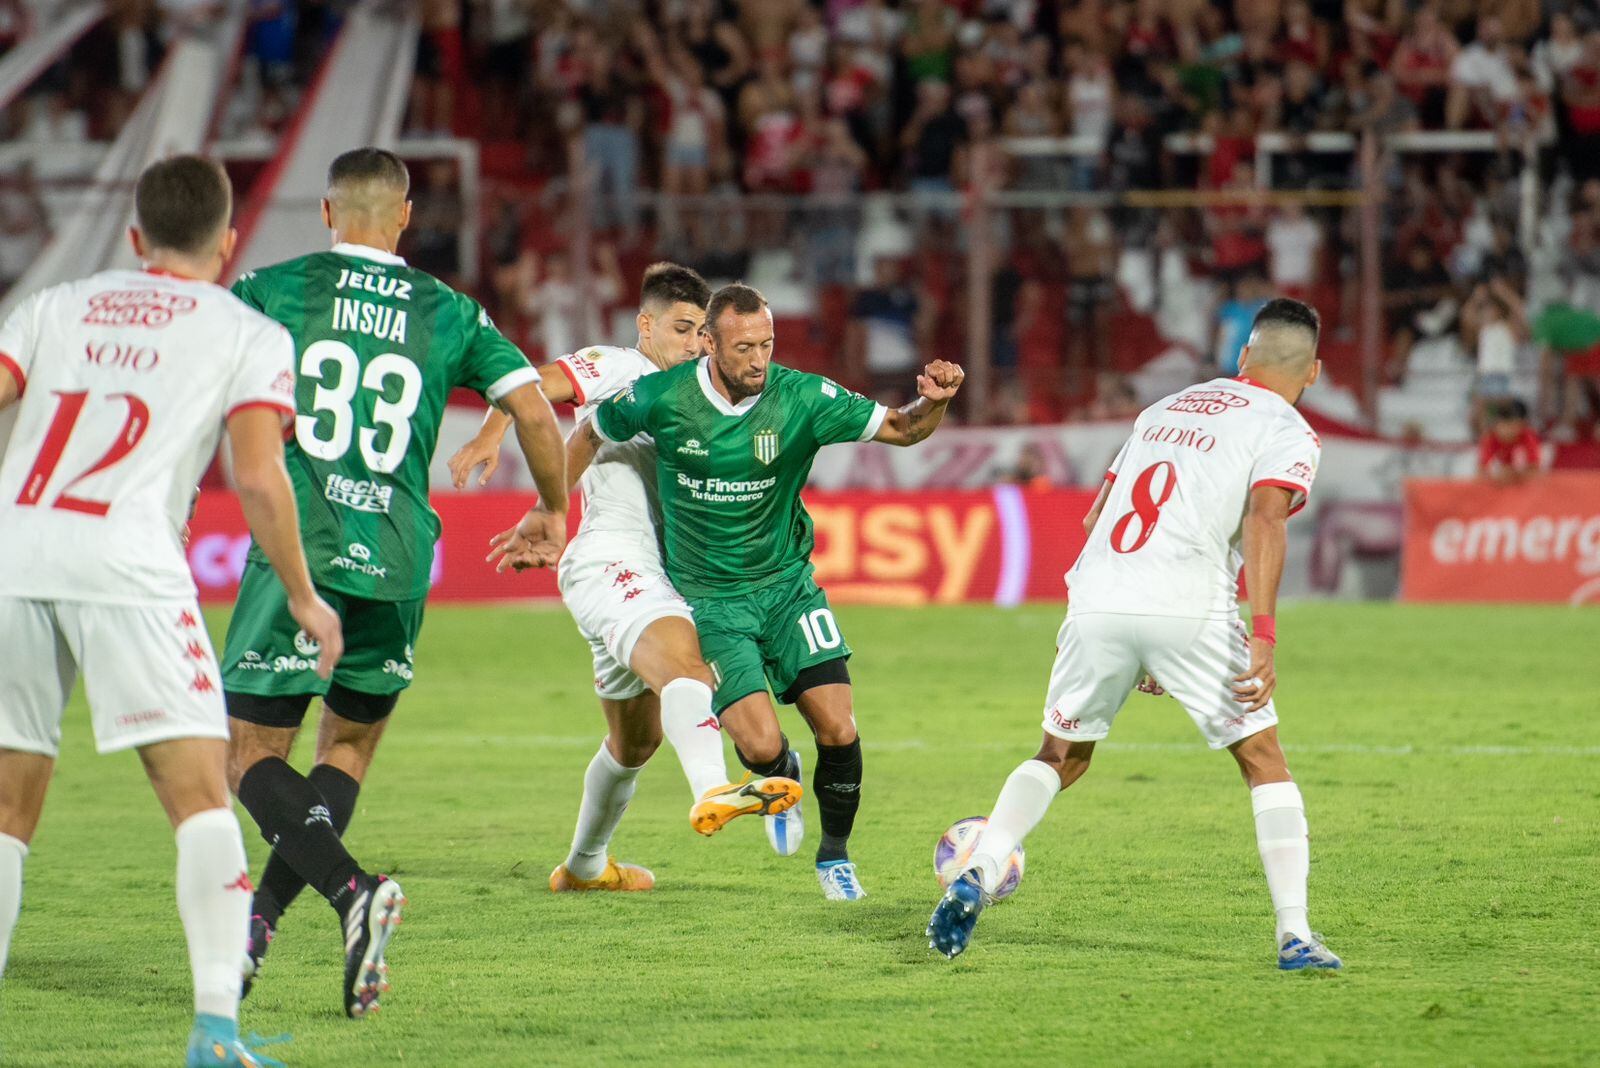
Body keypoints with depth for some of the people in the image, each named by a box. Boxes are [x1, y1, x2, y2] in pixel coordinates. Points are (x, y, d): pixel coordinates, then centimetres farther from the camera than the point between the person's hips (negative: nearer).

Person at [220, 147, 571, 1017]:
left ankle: (351, 891, -21)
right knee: (350, 746, 19)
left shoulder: (274, 290, 3)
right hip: (396, 562, 3)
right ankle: (257, 926, 7)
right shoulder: (449, 314, 8)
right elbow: (535, 409, 3)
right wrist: (553, 510, 20)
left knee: (252, 756, 4)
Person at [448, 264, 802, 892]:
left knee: (636, 740, 18)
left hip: (653, 577, 9)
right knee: (682, 660, -34)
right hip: (608, 557, -9)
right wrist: (490, 436, -33)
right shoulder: (615, 369, 2)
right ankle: (712, 791, -59)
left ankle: (584, 865, 35)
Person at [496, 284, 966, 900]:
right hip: (711, 599, -1)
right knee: (760, 744, -17)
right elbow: (590, 437, 5)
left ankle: (834, 855, 17)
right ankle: (781, 779, 23)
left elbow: (901, 429, -11)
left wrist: (932, 402, -33)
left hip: (788, 584, 1)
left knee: (837, 729, -10)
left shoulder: (802, 398, -14)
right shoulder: (660, 399, -15)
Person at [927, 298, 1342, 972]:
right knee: (1264, 763, 8)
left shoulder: (1167, 408, 27)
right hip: (1189, 607, -4)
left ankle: (978, 873, 4)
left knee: (1061, 757, 22)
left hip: (1098, 598, 5)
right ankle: (1294, 935, 0)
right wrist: (1263, 636, -20)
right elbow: (1263, 519, -12)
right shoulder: (1288, 434, 7)